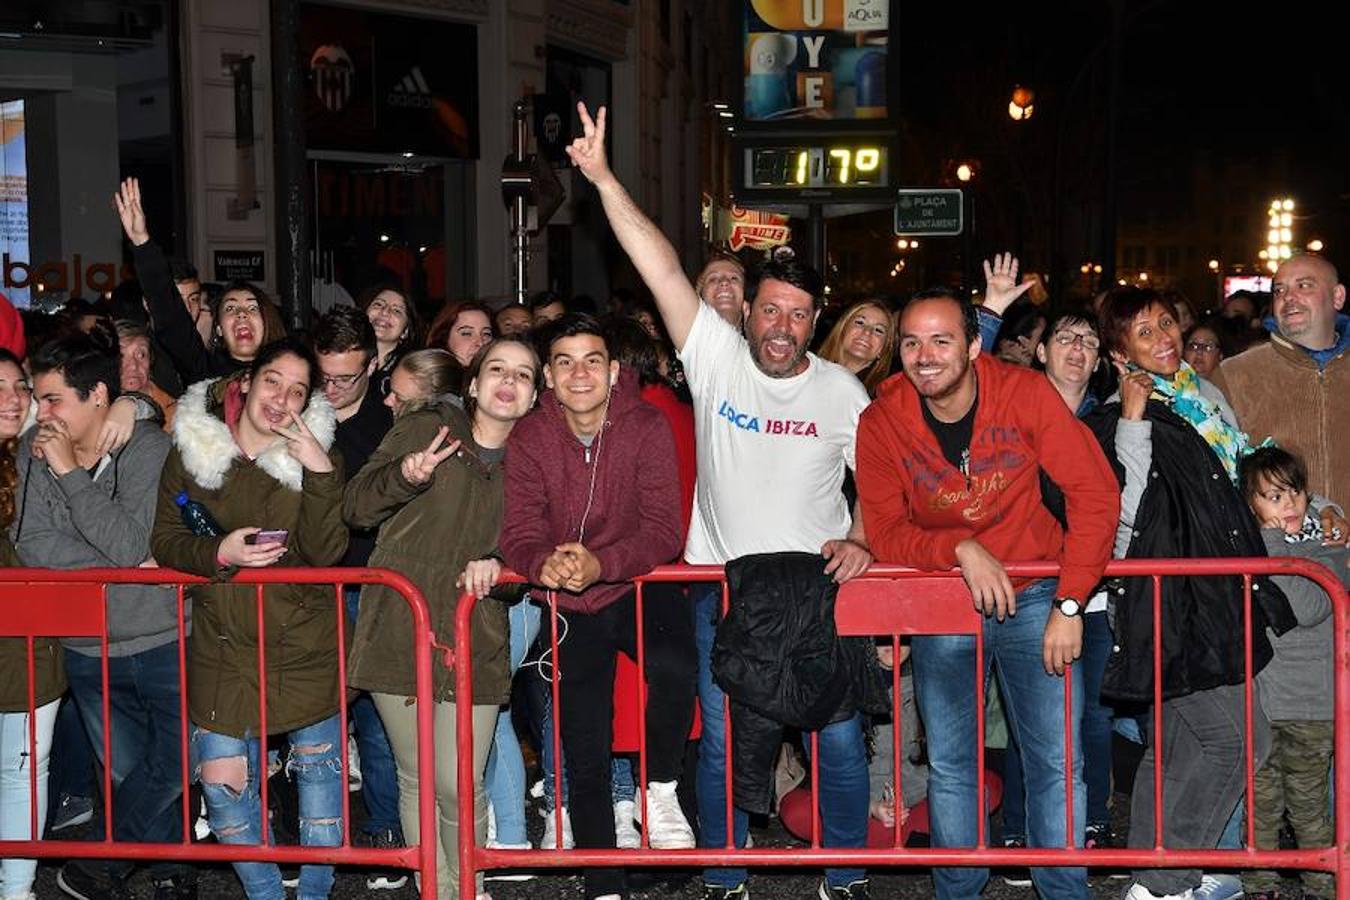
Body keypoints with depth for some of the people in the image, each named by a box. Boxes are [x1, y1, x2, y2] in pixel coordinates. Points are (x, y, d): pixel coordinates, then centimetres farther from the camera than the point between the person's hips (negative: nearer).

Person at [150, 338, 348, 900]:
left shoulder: (318, 455, -2)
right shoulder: (193, 448, 0)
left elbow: (325, 552, -12)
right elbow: (165, 541, 2)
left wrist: (320, 474, -23)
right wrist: (220, 553, -17)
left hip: (308, 647, 0)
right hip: (225, 646, 1)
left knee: (319, 769, 9)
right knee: (223, 781, -1)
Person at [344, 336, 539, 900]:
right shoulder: (424, 427, 2)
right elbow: (355, 508, 1)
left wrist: (497, 563, -14)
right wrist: (405, 476, -19)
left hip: (475, 641, 1)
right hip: (399, 631, 0)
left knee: (459, 785, -6)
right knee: (416, 780, 7)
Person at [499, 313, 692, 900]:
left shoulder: (647, 427, -12)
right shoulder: (529, 439, -6)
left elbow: (664, 532, -18)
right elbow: (519, 534, -11)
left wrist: (600, 563, -35)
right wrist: (544, 564, -35)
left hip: (638, 589, -2)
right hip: (572, 608, 2)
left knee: (675, 666, -35)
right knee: (584, 761, 6)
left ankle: (660, 792, -8)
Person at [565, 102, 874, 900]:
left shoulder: (842, 391, 0)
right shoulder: (717, 357, -4)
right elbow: (663, 269, -12)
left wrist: (861, 541, -13)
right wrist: (603, 179, -18)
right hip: (723, 588, 0)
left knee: (840, 741, 5)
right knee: (722, 744, 7)